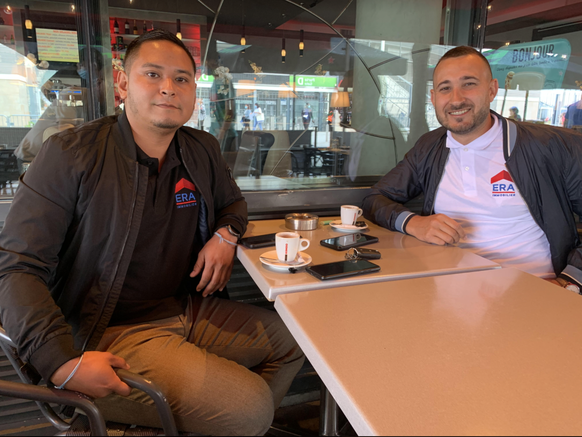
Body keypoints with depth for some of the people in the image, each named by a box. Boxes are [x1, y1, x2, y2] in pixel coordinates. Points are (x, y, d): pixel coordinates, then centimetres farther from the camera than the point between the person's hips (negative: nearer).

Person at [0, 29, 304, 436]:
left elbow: (232, 201, 26)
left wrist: (226, 234, 1)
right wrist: (62, 362, -25)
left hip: (189, 309, 7)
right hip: (109, 333, -7)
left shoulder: (203, 151, 7)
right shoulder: (71, 155, -11)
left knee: (294, 339, 10)